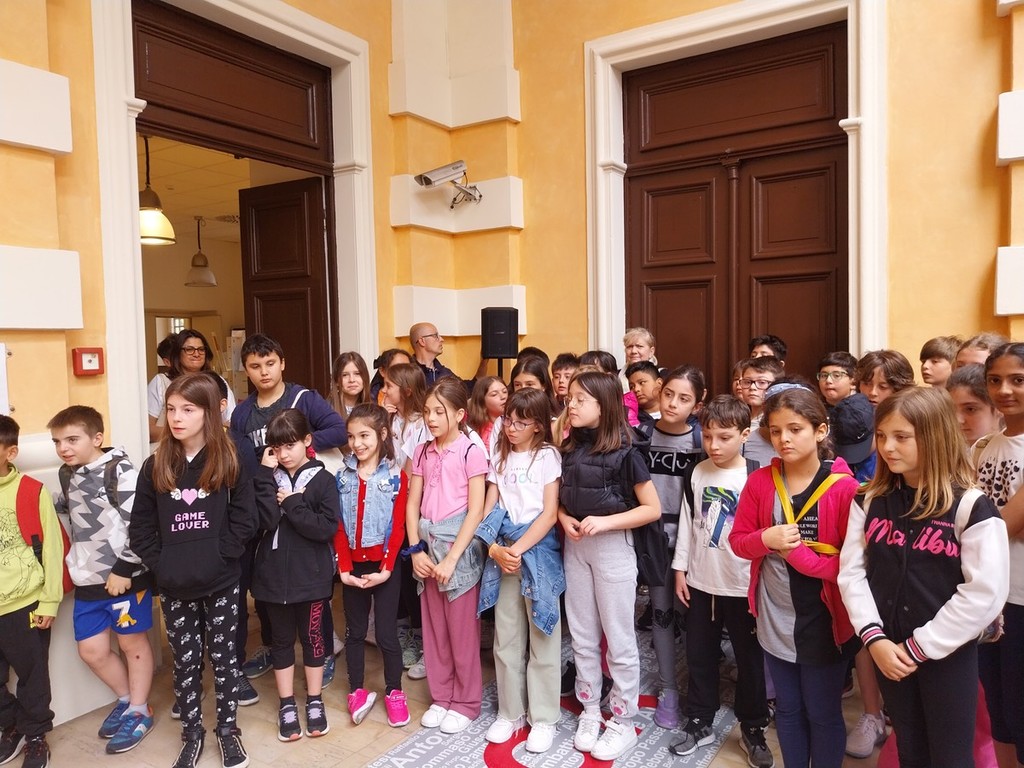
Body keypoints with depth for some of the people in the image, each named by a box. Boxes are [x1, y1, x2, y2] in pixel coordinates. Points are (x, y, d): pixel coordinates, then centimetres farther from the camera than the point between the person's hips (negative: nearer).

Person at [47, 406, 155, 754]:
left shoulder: (119, 470, -16)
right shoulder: (67, 475, 7)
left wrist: (123, 568, -19)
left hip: (126, 575, -7)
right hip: (88, 579, 7)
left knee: (133, 643, 9)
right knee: (91, 650, 13)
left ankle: (139, 711, 26)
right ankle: (126, 699, 36)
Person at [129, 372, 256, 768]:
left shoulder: (230, 461, -6)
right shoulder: (155, 466, 1)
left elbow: (244, 520, -8)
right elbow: (140, 526, 3)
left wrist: (218, 556, -14)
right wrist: (159, 565, -6)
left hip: (221, 583, -2)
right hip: (174, 587, 2)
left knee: (223, 656, 11)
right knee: (185, 661, 14)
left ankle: (227, 729, 29)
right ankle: (192, 732, 32)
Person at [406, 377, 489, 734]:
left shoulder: (470, 452, -10)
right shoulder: (422, 453, 7)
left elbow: (475, 511, -13)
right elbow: (412, 505, 8)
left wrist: (452, 558, -16)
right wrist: (416, 550, -3)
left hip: (459, 544, -5)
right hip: (428, 544, 5)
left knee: (462, 630, 5)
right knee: (433, 627, 14)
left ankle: (466, 702, 22)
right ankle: (441, 697, 30)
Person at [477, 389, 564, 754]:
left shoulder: (548, 456, -4)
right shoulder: (500, 457, 10)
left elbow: (550, 513, -10)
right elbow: (489, 509, 6)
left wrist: (518, 549, -17)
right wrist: (494, 549, -10)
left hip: (538, 550, -4)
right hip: (502, 552, 4)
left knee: (542, 639, 5)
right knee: (506, 638, 11)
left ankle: (544, 718, 18)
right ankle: (510, 712, 26)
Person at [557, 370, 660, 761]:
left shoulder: (624, 452, -14)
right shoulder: (569, 448, 3)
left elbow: (653, 509, -13)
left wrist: (604, 522, -22)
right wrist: (565, 520, -8)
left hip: (613, 546, -5)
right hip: (574, 546, 6)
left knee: (619, 639, 7)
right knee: (582, 637, 15)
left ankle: (623, 722, 23)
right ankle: (590, 712, 31)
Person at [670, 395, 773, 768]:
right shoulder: (697, 474, 0)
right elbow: (687, 524, 7)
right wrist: (680, 568, 7)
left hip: (744, 586, -4)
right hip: (701, 582, 4)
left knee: (749, 660, 11)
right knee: (699, 656, 14)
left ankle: (753, 729, 30)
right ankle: (699, 722, 31)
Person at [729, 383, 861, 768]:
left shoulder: (844, 487, -17)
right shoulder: (759, 481, -5)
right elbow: (738, 541, -1)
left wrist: (798, 553, -24)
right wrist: (766, 539, -20)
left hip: (823, 621, -3)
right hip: (775, 618, 4)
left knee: (823, 714, 16)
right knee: (788, 710, 22)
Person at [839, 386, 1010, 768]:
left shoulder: (971, 507, -13)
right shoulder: (871, 501, 0)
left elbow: (985, 593, -17)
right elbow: (851, 571, -1)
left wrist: (920, 647, -14)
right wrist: (874, 636, -11)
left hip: (948, 653, -4)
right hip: (889, 650, 4)